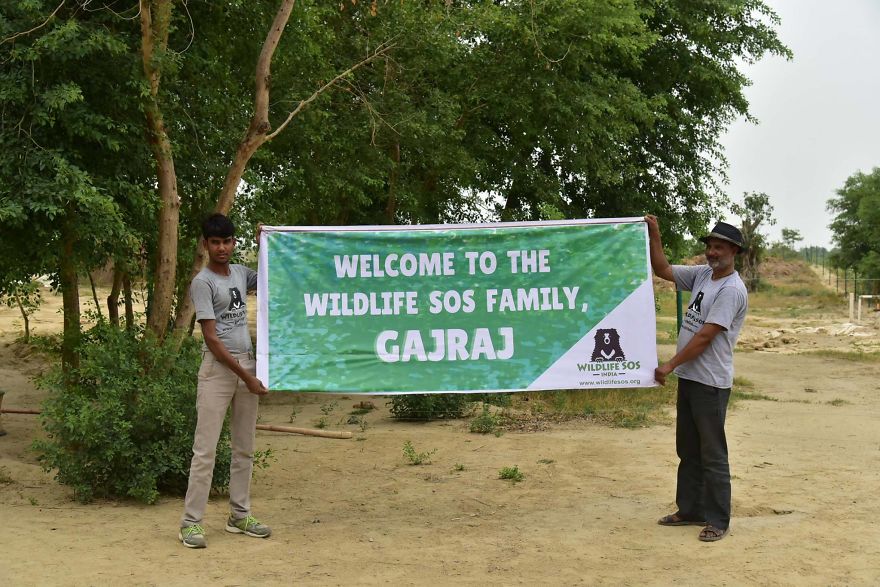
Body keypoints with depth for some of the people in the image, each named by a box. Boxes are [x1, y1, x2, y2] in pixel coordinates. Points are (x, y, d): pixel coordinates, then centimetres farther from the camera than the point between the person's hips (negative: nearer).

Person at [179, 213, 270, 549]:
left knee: (244, 447, 11)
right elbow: (211, 338, -14)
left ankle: (239, 516, 21)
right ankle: (191, 523, -2)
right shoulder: (203, 283, -9)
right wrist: (245, 376, -15)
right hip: (218, 369, -7)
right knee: (206, 449, -7)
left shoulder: (241, 273, 11)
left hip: (247, 364, 7)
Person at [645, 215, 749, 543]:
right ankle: (690, 511, 28)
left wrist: (670, 365, -17)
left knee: (712, 455, -1)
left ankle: (718, 521, 8)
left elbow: (705, 337, -20)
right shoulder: (701, 275, 9)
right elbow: (662, 270, 15)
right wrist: (654, 237, 3)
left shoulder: (732, 289, -17)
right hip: (687, 377, 9)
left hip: (711, 383, -9)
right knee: (688, 451, 17)